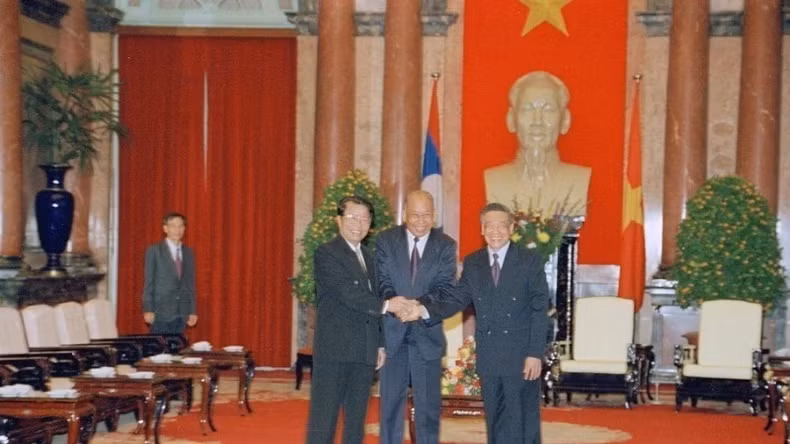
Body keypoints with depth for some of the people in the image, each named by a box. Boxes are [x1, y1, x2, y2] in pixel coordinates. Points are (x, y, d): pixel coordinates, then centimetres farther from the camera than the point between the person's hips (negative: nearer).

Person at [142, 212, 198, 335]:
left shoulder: (188, 252, 13)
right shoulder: (154, 251, 0)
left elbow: (190, 283, 13)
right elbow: (148, 282, -3)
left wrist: (192, 311, 8)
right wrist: (148, 310, -10)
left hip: (181, 313, 4)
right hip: (161, 312, -4)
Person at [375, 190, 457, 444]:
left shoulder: (445, 246, 1)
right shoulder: (386, 240, 2)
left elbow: (446, 287, -7)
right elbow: (382, 280, -4)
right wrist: (392, 300, -27)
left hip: (427, 334, 0)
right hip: (392, 333, 0)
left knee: (428, 403, 5)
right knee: (390, 402, 7)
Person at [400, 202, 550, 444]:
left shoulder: (530, 260, -3)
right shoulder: (472, 263, 8)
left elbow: (539, 310, -5)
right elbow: (457, 299, 3)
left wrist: (535, 354, -11)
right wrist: (424, 309, -15)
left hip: (521, 355, -4)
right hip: (488, 357, 4)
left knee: (522, 423, 1)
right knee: (495, 422, 11)